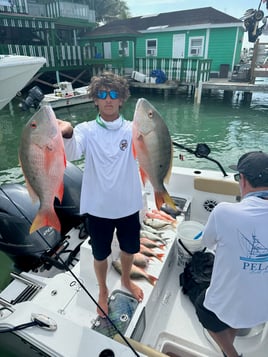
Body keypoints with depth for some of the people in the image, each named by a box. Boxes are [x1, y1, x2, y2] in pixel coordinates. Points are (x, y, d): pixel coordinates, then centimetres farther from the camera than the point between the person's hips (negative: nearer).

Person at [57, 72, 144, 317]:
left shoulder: (133, 129, -6)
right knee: (100, 255, 19)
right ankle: (103, 291, 50)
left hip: (128, 206, 1)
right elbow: (71, 153, -28)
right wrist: (67, 134, -50)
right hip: (98, 208, -1)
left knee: (129, 249, 24)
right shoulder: (87, 130, -8)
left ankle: (126, 280, 56)